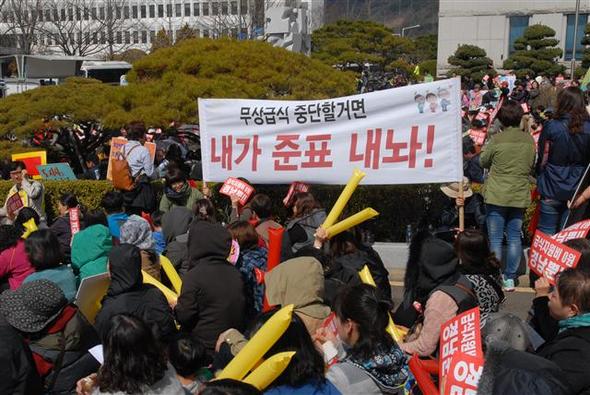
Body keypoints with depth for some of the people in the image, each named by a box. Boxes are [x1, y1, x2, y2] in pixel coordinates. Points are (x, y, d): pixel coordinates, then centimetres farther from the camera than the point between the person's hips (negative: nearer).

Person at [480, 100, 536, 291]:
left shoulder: (497, 139, -13)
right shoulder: (529, 140, -1)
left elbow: (483, 161, 1)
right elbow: (532, 166, 10)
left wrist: (485, 146, 14)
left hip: (497, 196, -3)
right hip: (520, 196, 4)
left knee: (495, 239, 4)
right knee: (514, 238, 11)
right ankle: (510, 279, 14)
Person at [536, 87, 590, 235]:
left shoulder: (551, 127, -12)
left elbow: (542, 159, -4)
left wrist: (539, 181, 9)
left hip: (553, 189, -3)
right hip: (577, 190, 3)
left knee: (547, 234, 7)